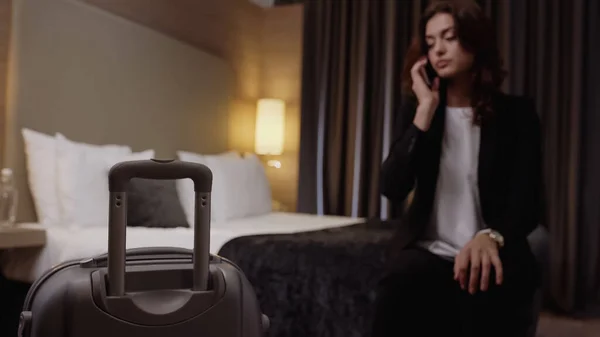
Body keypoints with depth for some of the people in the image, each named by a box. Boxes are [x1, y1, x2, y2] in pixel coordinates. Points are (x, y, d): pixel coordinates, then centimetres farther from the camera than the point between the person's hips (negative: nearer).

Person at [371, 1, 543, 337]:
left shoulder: (516, 112, 4)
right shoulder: (417, 109, 8)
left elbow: (527, 201, -5)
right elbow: (393, 190, -6)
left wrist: (491, 237, -28)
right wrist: (426, 110, -11)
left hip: (491, 251, -1)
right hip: (428, 250, 1)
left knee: (485, 299, -37)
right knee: (397, 291, -33)